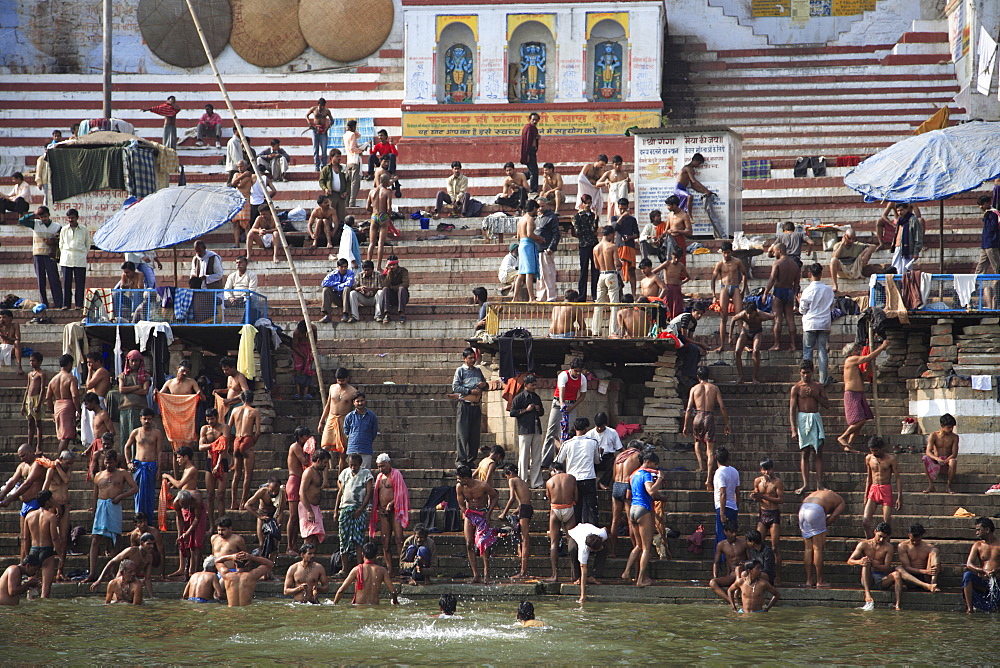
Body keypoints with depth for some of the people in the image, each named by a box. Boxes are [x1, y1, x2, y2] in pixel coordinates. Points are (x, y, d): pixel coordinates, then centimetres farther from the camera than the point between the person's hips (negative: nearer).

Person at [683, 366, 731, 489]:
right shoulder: (714, 388, 6)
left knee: (697, 441, 30)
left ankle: (701, 465, 13)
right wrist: (726, 424, 8)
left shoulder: (694, 389, 5)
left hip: (698, 416, 0)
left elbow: (689, 409, 1)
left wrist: (686, 426, 7)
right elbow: (722, 407, 2)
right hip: (709, 417, 0)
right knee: (710, 449, 1)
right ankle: (709, 478, -8)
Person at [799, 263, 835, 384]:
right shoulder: (829, 290, -1)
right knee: (823, 351, 5)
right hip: (825, 324, 3)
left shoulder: (808, 291, -10)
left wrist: (800, 302, 14)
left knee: (807, 351, 5)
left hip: (810, 324, -3)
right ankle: (824, 379, 3)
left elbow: (803, 310, -4)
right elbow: (831, 307, 9)